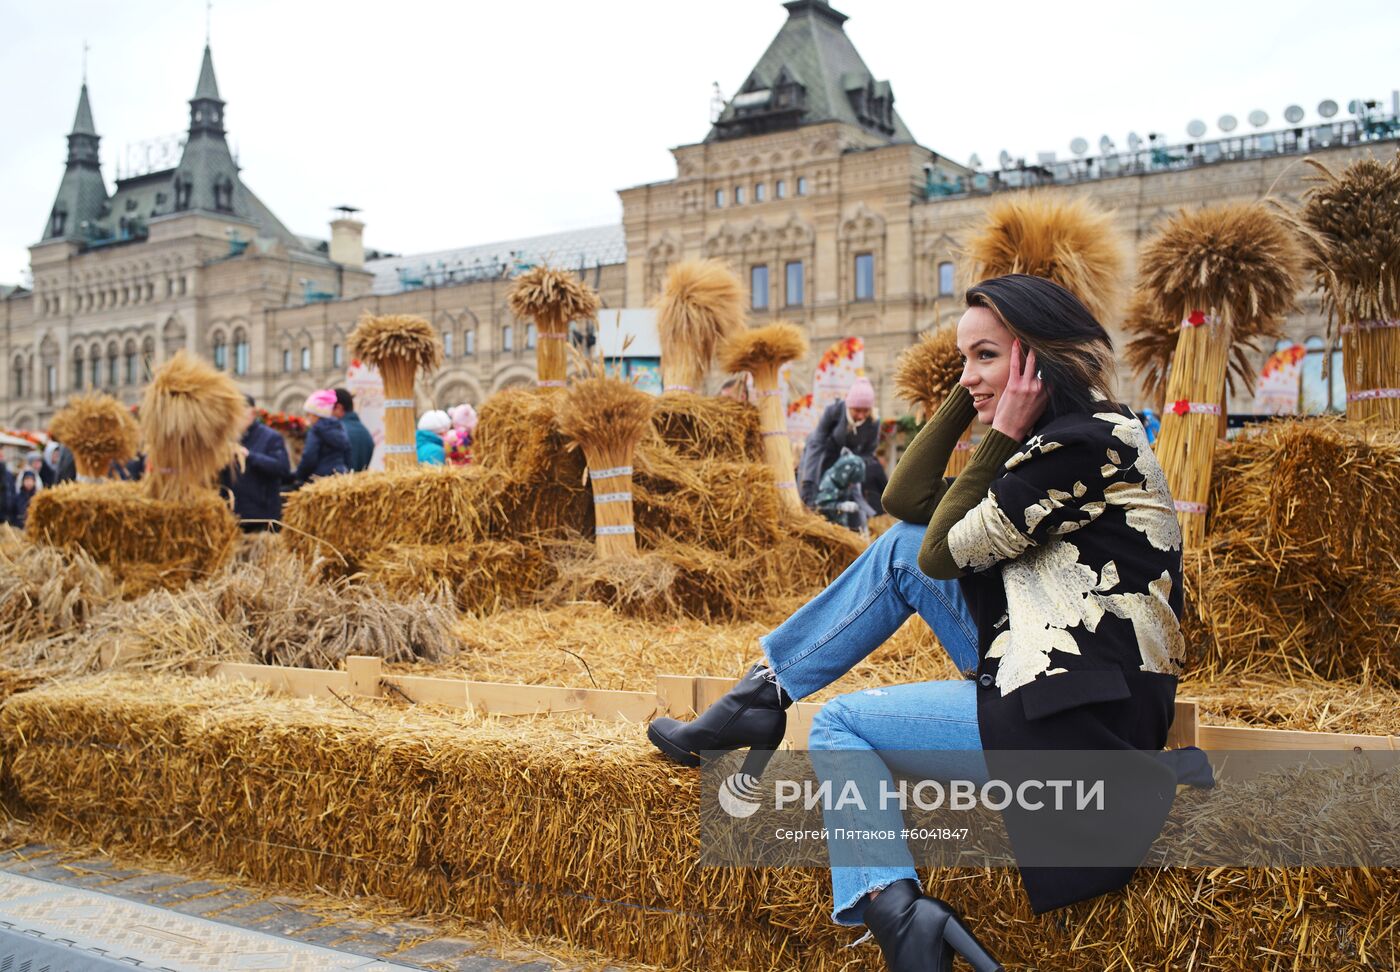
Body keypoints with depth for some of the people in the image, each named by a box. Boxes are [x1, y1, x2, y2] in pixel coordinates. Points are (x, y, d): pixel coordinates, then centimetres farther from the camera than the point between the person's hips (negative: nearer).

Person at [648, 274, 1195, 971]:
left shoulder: (1090, 441, -15)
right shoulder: (1061, 442, 14)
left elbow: (947, 551, -12)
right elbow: (905, 500, 11)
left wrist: (1003, 435, -8)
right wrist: (967, 395, 6)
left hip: (1076, 726, -9)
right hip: (1051, 688, 9)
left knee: (838, 724, 4)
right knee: (901, 547, 8)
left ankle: (894, 910, -8)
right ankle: (763, 691, 10)